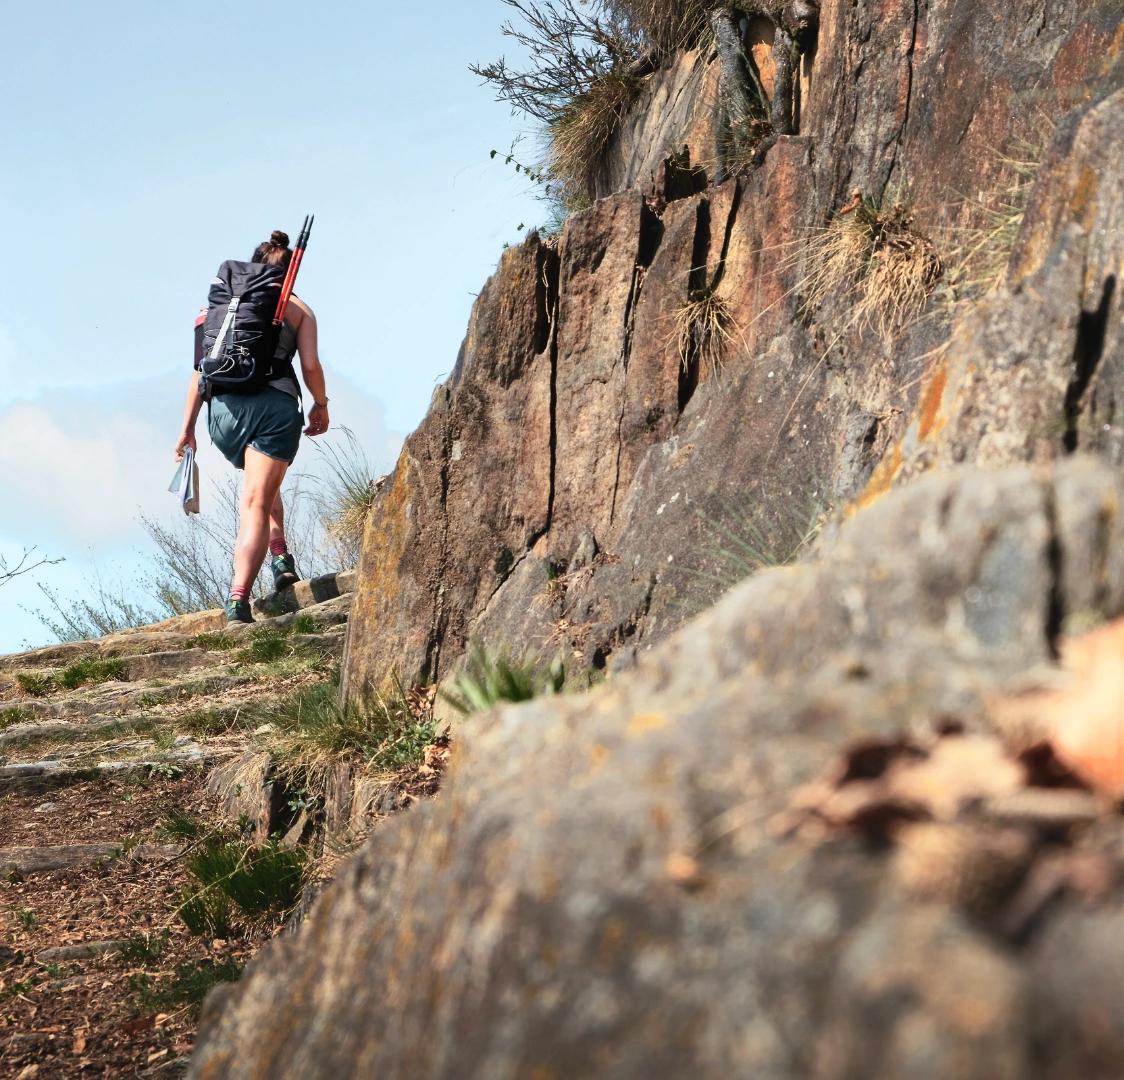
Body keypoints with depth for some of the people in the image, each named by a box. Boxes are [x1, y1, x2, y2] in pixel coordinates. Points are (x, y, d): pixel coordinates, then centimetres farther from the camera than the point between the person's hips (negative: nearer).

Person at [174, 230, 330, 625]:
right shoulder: (299, 310, 12)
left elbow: (201, 368, 11)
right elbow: (310, 366, 2)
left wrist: (187, 427, 13)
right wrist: (321, 405, 20)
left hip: (224, 408, 3)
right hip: (276, 406, -3)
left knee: (261, 482, 31)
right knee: (256, 503, -3)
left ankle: (278, 553, 18)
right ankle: (239, 597, -17)